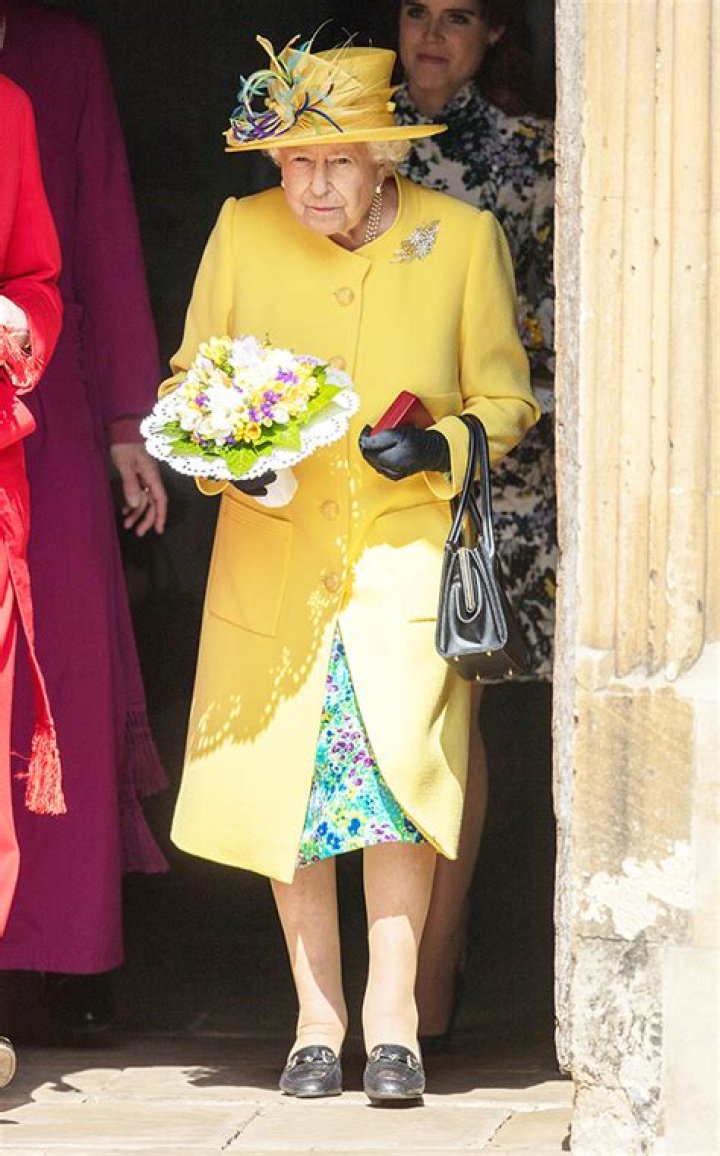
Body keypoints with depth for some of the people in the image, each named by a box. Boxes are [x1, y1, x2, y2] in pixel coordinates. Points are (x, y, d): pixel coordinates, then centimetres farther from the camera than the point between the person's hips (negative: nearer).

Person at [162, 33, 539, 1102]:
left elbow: (504, 401, 6)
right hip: (273, 560, 2)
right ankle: (318, 1017, 13)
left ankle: (392, 1013, -7)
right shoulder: (243, 231, 1)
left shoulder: (463, 239, -3)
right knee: (281, 777, -2)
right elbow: (189, 381, 11)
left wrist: (438, 448, -14)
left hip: (407, 549, -2)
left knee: (397, 758, -18)